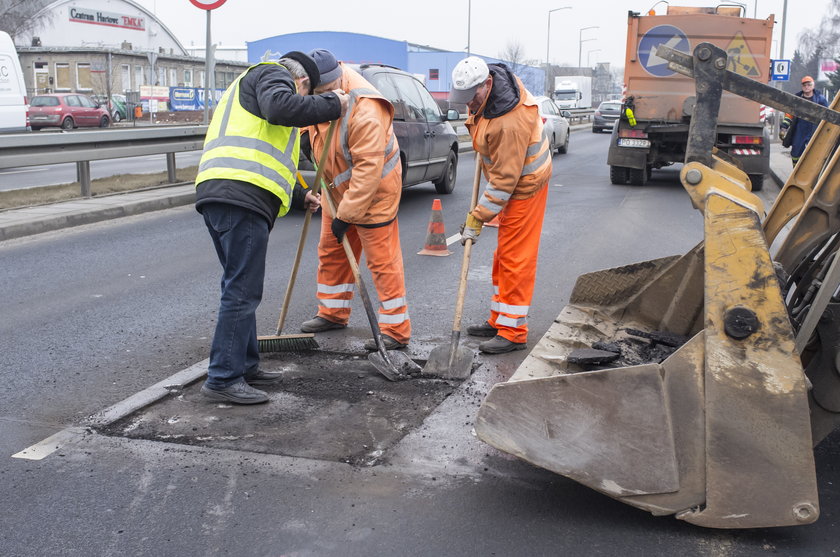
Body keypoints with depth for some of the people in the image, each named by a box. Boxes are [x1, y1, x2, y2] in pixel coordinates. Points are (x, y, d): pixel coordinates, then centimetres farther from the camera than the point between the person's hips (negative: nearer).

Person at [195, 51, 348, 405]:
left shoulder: (247, 87, 38)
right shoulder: (273, 74, 8)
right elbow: (281, 107, -18)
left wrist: (299, 197, 45)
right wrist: (330, 105, -8)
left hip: (216, 192, 10)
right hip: (242, 197, -10)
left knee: (240, 288, 18)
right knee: (243, 291, -7)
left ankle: (244, 366, 26)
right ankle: (223, 379, -4)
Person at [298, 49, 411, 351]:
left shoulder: (365, 110, -33)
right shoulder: (321, 95, -8)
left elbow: (369, 168, -32)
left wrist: (347, 214, -28)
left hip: (373, 190, -9)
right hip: (339, 188, 9)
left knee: (382, 259, -5)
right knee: (331, 251, 17)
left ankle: (396, 330, 3)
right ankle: (333, 312, 34)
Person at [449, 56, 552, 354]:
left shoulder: (509, 123, -34)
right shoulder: (494, 76, -7)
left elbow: (504, 179, -30)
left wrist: (477, 219, -26)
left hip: (525, 185, -10)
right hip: (510, 177, 10)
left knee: (515, 257, -7)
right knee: (503, 255, 15)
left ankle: (513, 331, 0)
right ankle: (499, 320, 26)